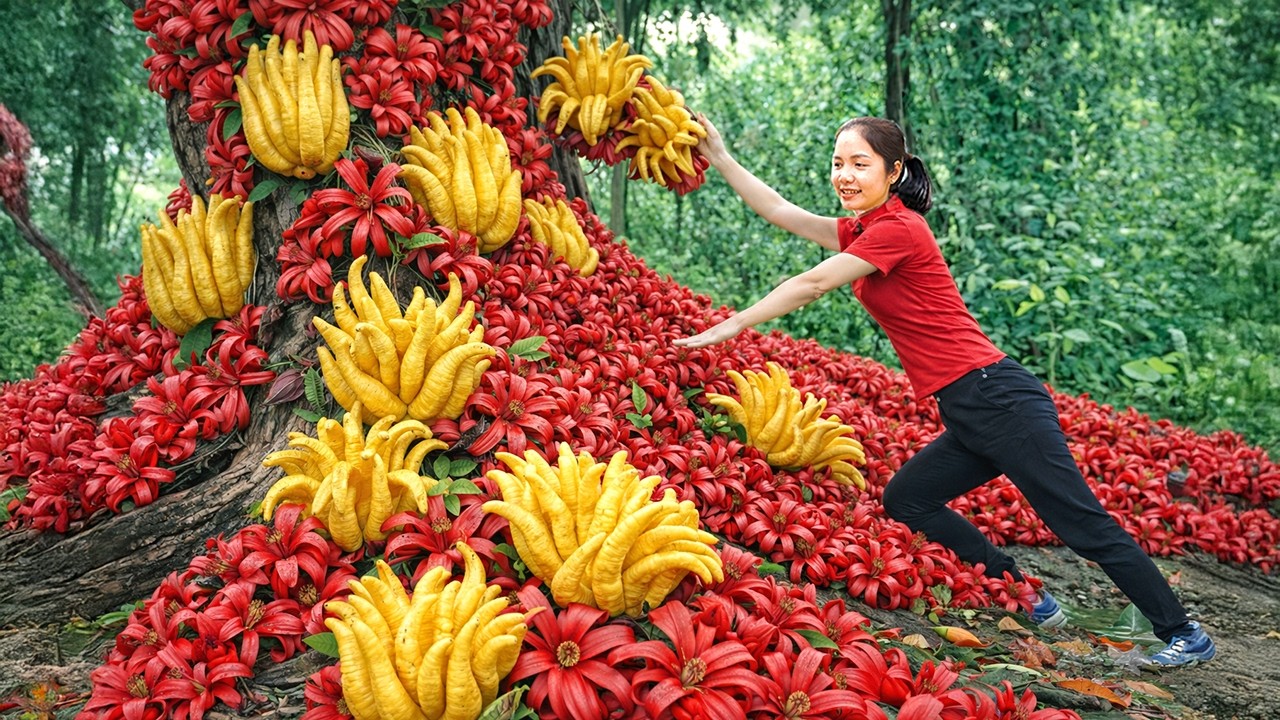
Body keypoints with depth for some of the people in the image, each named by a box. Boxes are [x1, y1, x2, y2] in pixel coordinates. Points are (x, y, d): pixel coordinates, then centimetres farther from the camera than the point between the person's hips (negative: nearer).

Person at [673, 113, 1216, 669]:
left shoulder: (897, 229, -12)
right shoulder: (861, 229, 15)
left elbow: (810, 286, -13)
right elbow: (781, 212, 21)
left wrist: (731, 326, -7)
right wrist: (720, 158, 21)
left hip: (998, 401, -10)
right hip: (971, 415, 10)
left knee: (1085, 526, -6)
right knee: (905, 501, 12)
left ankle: (1185, 635, 6)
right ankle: (1030, 603, 18)